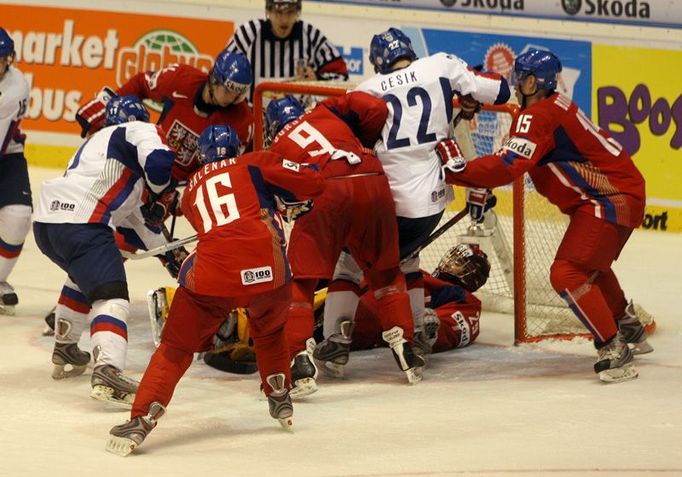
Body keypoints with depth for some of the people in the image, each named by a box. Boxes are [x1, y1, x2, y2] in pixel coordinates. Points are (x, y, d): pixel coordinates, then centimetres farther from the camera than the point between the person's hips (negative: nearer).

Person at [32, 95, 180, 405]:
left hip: (45, 221, 9)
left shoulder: (98, 140, 36)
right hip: (80, 224, -9)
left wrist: (163, 248, 42)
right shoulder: (141, 130, 10)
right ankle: (107, 372, -35)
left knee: (85, 275, 35)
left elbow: (126, 209, 39)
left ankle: (64, 351, 42)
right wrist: (158, 189, 10)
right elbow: (157, 161, -13)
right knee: (111, 295, -14)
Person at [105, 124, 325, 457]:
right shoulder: (255, 163, 18)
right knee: (269, 329, 31)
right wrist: (297, 201, 29)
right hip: (268, 270, 0)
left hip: (210, 276, 0)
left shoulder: (191, 190, 29)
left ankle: (141, 420, -4)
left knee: (176, 348, 10)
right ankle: (281, 401, 36)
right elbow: (311, 182, 9)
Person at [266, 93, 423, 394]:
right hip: (373, 184, 3)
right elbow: (376, 109, 18)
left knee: (299, 281, 8)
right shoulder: (328, 112, 31)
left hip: (324, 189, -3)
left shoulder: (276, 150, 28)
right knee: (386, 272, 22)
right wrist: (364, 144, 33)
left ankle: (299, 362, -5)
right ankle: (405, 352, 20)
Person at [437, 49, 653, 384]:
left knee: (568, 274, -16)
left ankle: (614, 352, -16)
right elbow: (514, 163, 18)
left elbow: (508, 166, -30)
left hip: (613, 198, -11)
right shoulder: (553, 108, 12)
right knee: (590, 266, 31)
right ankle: (629, 329, 49)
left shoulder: (538, 116, -20)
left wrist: (457, 168, -26)